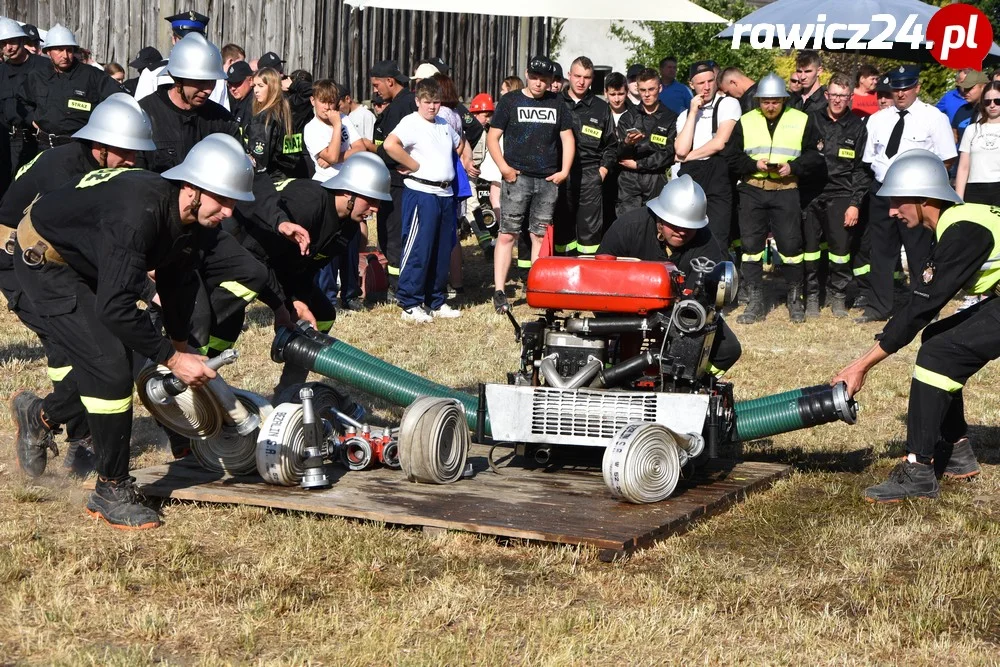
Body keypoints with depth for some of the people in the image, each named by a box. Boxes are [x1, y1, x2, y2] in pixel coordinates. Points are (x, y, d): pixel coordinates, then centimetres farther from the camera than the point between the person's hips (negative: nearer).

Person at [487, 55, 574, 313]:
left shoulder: (556, 103, 14)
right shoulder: (510, 101, 5)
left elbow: (567, 138, 17)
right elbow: (492, 137, 3)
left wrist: (564, 171, 5)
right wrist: (503, 167, -9)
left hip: (548, 179, 3)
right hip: (517, 177, -3)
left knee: (541, 236, 6)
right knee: (508, 234, -7)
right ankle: (499, 291, -7)